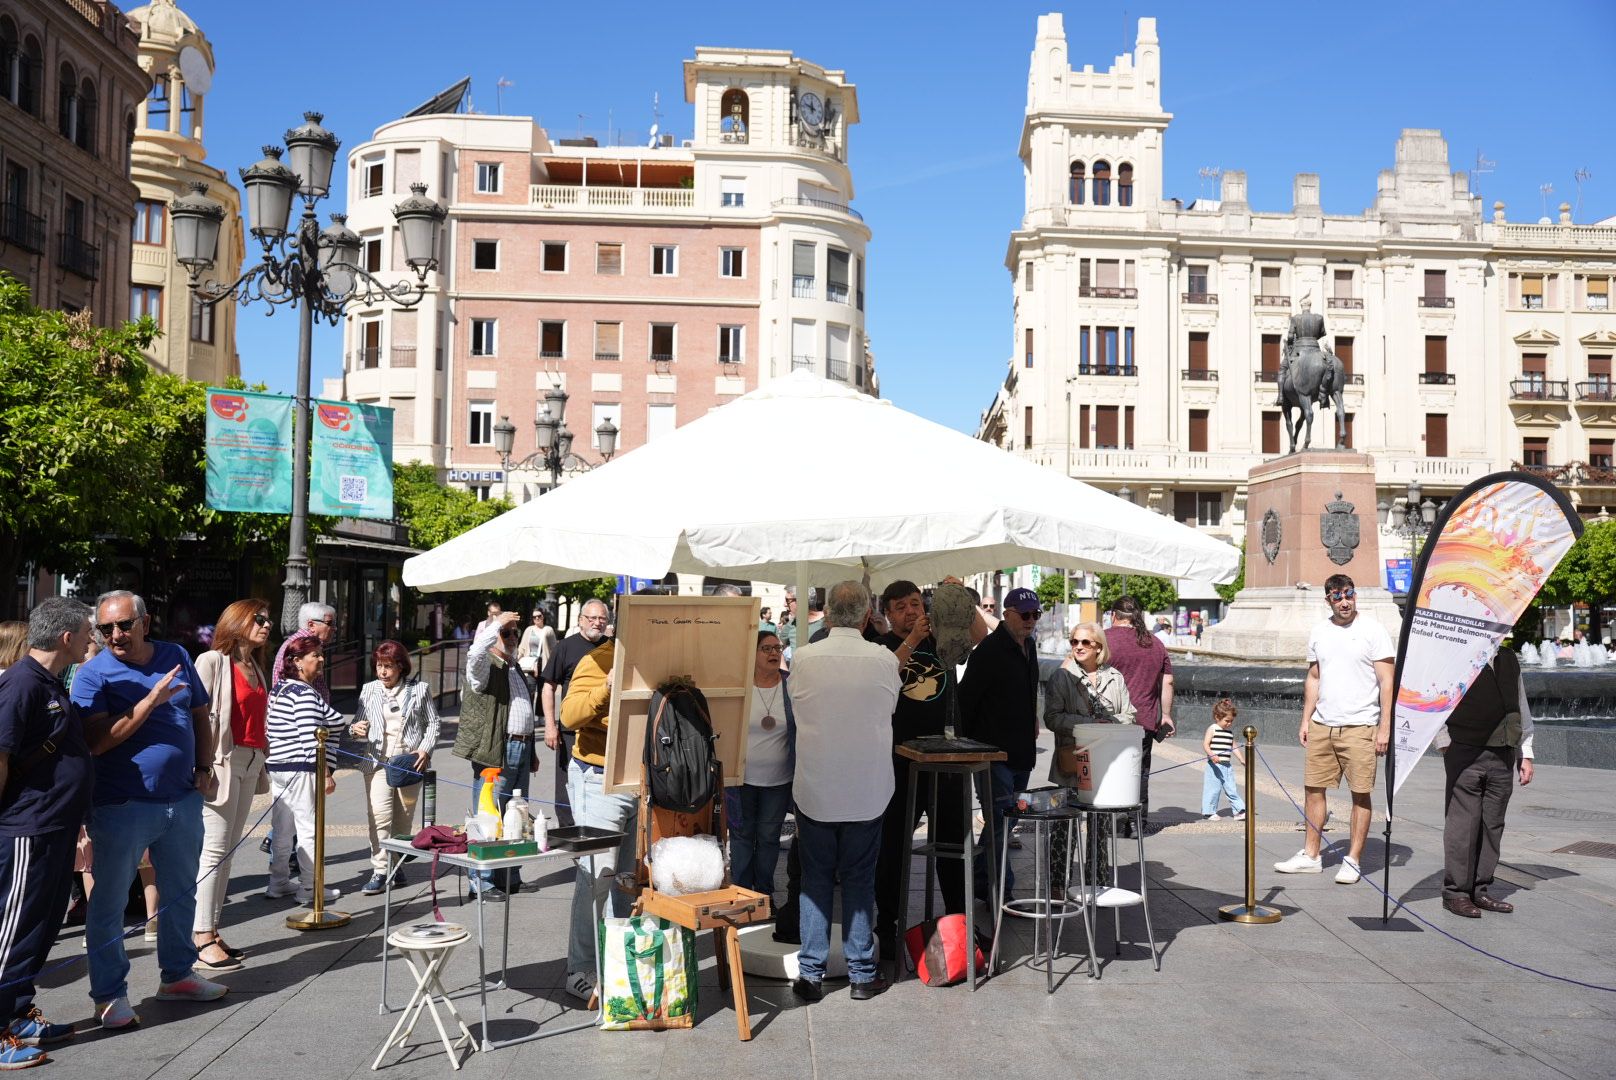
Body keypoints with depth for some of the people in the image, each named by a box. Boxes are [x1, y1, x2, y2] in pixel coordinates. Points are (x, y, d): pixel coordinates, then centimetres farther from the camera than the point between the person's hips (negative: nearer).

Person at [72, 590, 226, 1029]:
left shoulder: (176, 657, 4)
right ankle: (109, 994, 15)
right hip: (122, 807, -5)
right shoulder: (93, 674, -10)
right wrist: (150, 701, -27)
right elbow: (97, 742, -21)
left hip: (182, 799, 5)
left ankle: (177, 974, 34)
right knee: (109, 902, 3)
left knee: (181, 892, 17)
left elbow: (200, 714, 15)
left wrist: (204, 766, 3)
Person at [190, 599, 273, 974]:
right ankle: (202, 940, -6)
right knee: (216, 849, -9)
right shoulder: (213, 661, -5)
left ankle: (212, 931, 12)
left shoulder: (255, 668, 18)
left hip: (251, 763, 8)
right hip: (223, 760, -8)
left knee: (229, 850, 8)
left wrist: (261, 762, 12)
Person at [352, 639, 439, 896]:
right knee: (378, 814, -15)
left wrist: (425, 750, -7)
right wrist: (356, 729, -13)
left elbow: (433, 723, 6)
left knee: (403, 817, 7)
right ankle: (380, 871, -13)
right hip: (380, 761, 1)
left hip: (410, 761, 0)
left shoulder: (419, 689, 2)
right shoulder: (369, 690, 7)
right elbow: (359, 722, 11)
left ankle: (396, 864, 23)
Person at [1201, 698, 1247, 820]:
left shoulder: (1230, 731, 13)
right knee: (1213, 789, -1)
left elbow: (1233, 747, 19)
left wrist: (1242, 760, 14)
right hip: (1214, 765, -6)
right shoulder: (1212, 729, -6)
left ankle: (1239, 811, 9)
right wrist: (1212, 755, -29)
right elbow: (1205, 744, -14)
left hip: (1227, 765, 6)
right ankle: (1210, 812, 8)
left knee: (1232, 788, 7)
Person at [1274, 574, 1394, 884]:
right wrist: (1305, 720, 12)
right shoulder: (1319, 633, 11)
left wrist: (1385, 727, -11)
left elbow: (1387, 682, -6)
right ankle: (1310, 856, 15)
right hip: (1321, 726, 5)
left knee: (1361, 794, 0)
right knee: (1314, 788, 6)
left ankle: (1353, 860, 8)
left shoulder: (1373, 631, -4)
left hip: (1359, 727, -5)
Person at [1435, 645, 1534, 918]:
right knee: (1463, 824, -3)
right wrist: (1445, 745, -9)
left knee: (1492, 825, 8)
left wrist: (1525, 754, 17)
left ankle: (1480, 890, 17)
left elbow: (1521, 708, 21)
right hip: (1465, 754, -6)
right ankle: (1455, 892, 5)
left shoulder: (1509, 660, 16)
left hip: (1503, 757, 6)